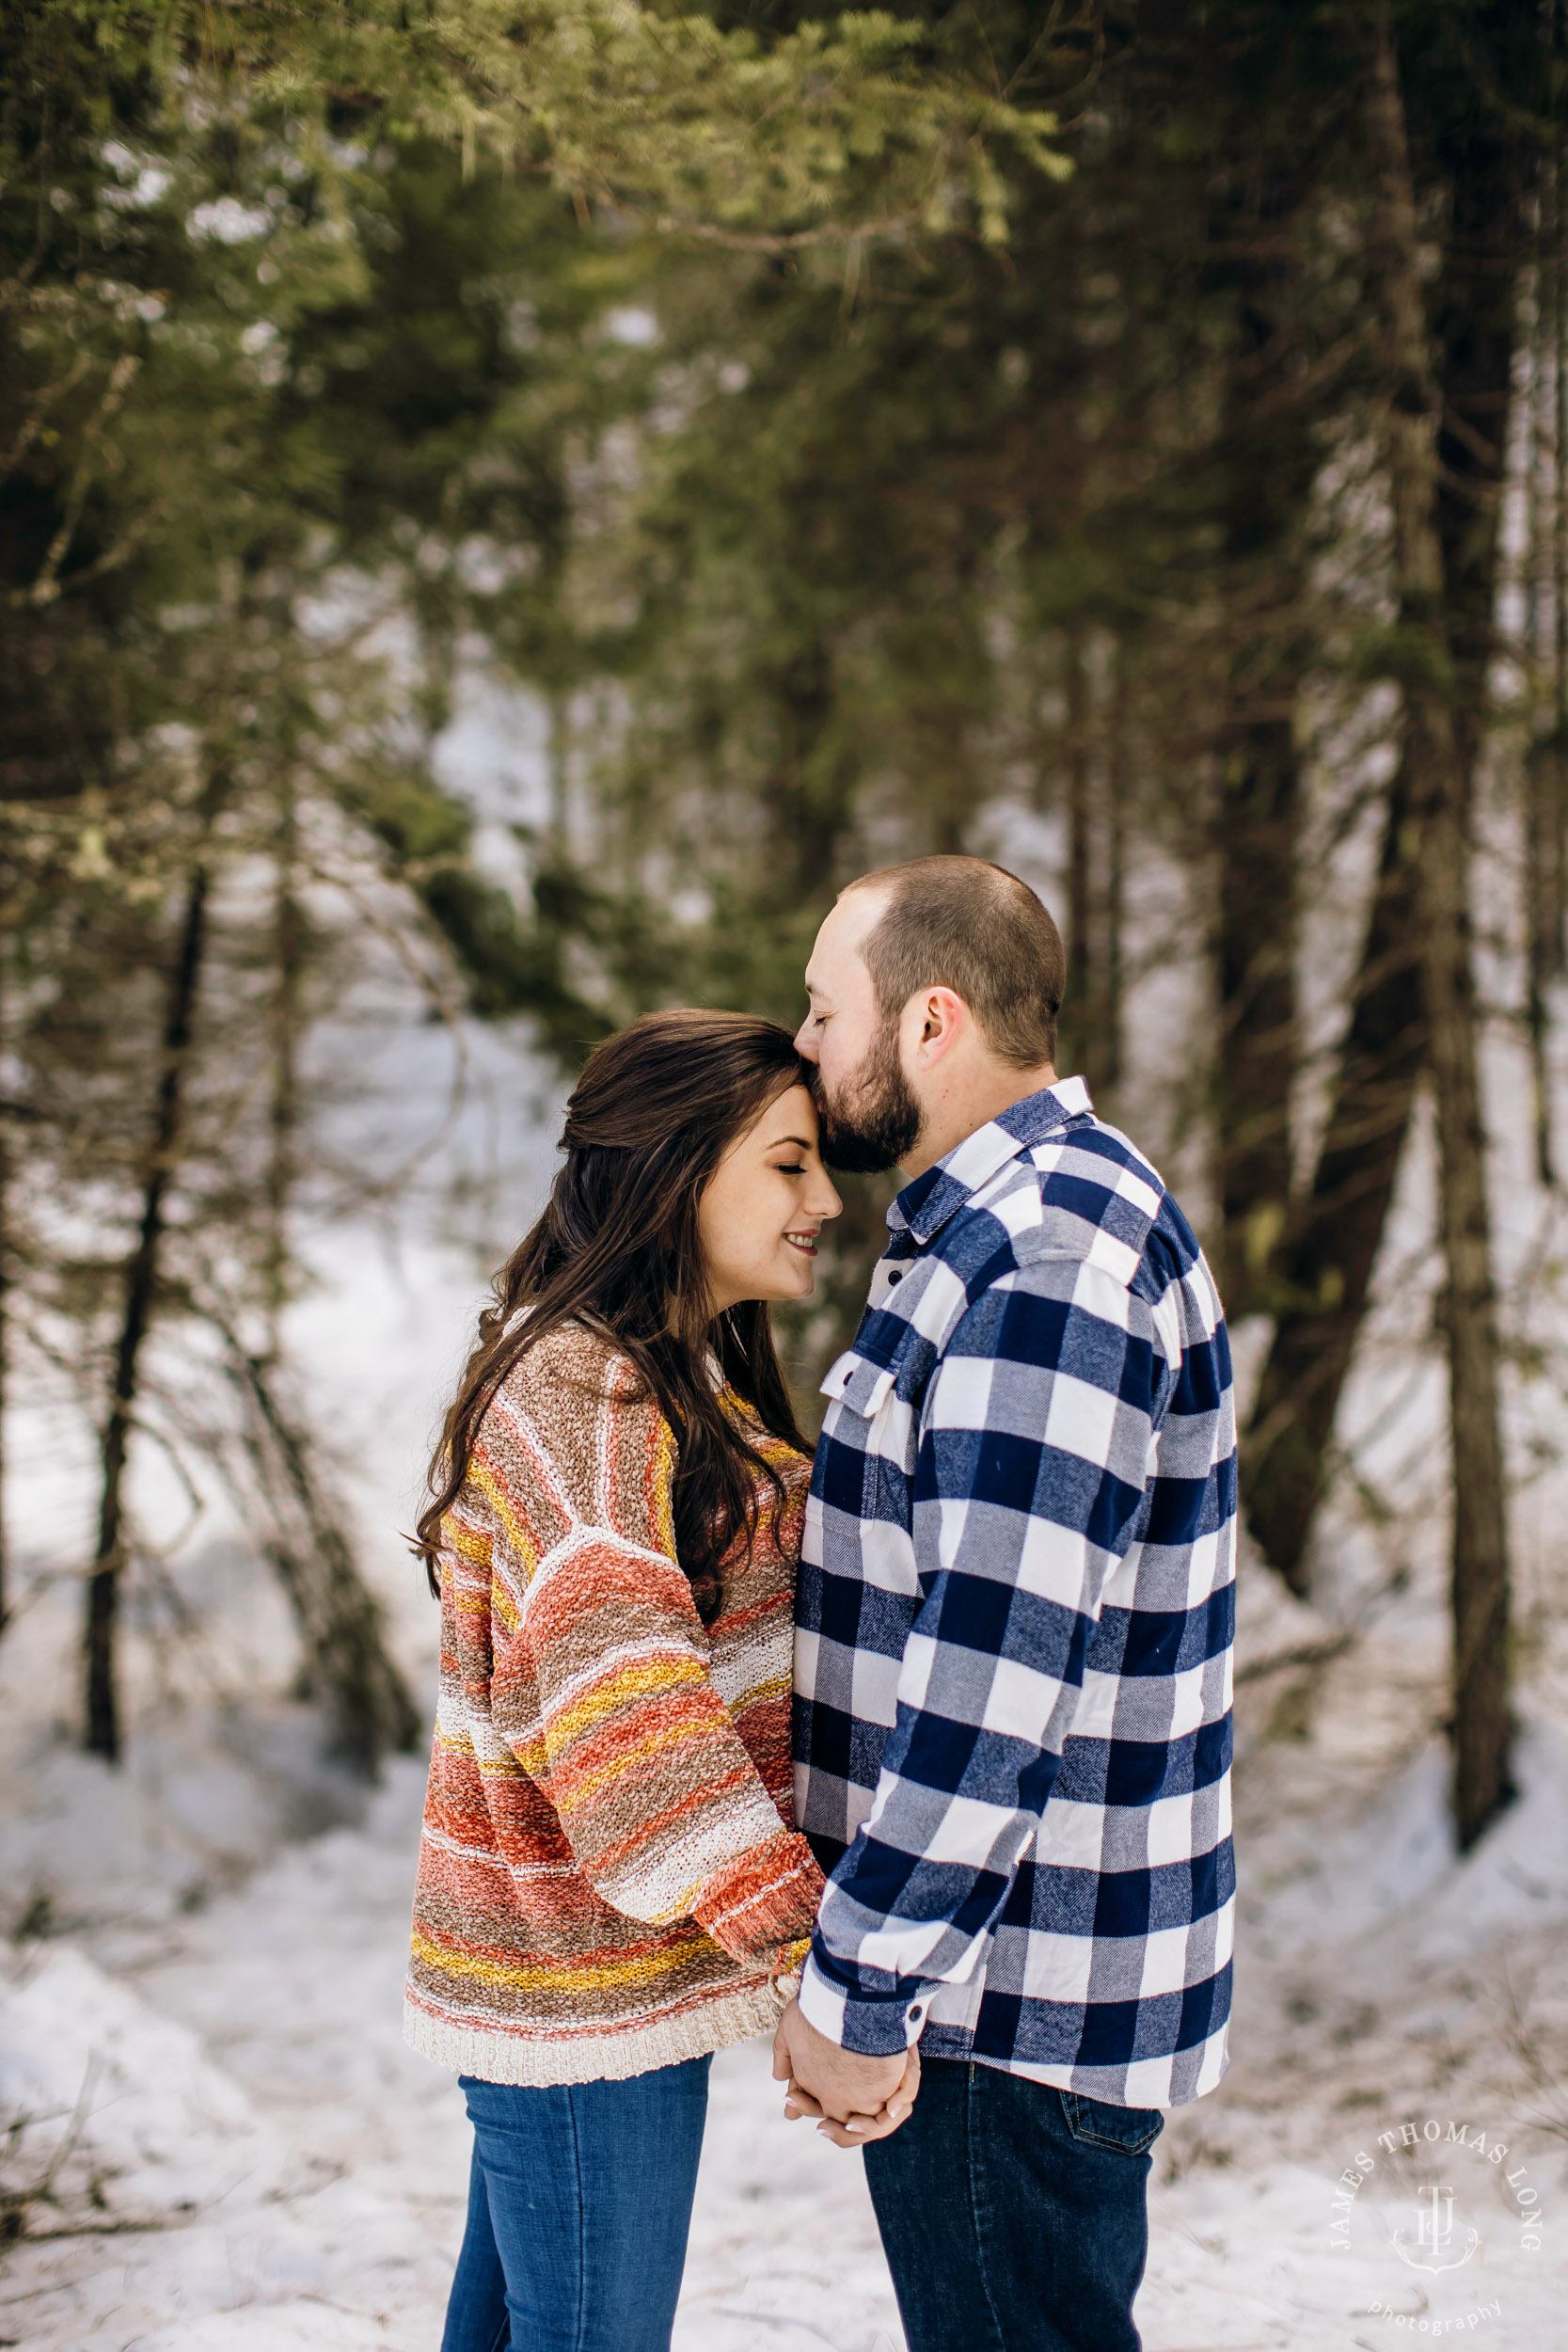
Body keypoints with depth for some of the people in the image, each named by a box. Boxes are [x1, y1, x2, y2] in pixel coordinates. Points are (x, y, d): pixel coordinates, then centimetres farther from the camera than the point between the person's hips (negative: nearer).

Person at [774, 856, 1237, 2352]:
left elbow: (1002, 1661, -27)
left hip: (1012, 1995, -10)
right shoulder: (994, 1227, 14)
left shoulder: (1054, 1249, -21)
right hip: (983, 1948, 10)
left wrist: (858, 1986, -23)